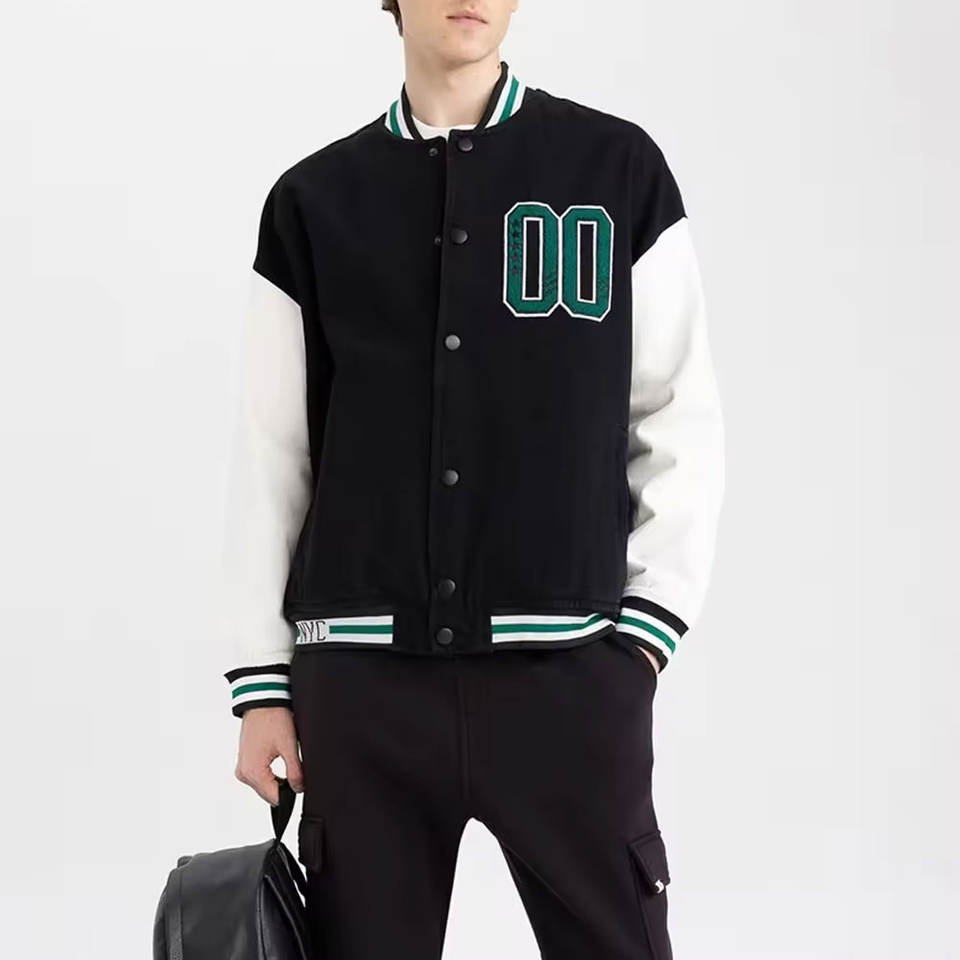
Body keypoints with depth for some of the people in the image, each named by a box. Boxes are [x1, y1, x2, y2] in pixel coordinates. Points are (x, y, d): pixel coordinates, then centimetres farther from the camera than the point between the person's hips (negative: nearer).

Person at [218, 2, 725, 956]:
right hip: (362, 674, 1)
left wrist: (644, 630, -3)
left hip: (565, 667, -1)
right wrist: (261, 681, 6)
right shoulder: (312, 200, 8)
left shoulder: (619, 168, 5)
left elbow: (681, 425, 5)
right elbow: (269, 455, 9)